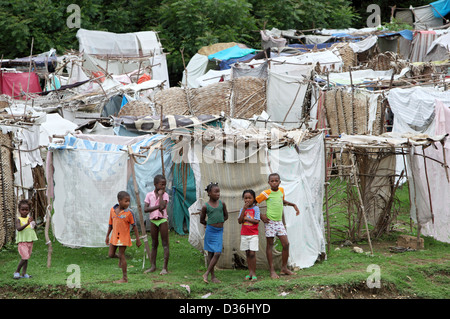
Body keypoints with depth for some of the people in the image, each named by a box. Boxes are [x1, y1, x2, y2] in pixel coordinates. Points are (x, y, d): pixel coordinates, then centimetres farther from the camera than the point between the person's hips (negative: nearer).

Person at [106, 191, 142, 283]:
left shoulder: (128, 212, -13)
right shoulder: (113, 210, 0)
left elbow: (134, 226, -7)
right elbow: (111, 224, 12)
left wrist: (138, 239, -6)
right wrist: (107, 236, 15)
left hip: (123, 237, -5)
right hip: (114, 237, 5)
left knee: (122, 255, -1)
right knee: (110, 254, 5)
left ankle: (125, 278, 7)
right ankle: (120, 258, 40)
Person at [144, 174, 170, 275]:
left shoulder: (165, 195, -4)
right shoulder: (149, 195, 1)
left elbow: (162, 206, -21)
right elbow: (145, 209, -9)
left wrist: (160, 195, -13)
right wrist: (157, 207, -19)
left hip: (162, 220, -3)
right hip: (153, 221, 3)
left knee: (165, 244, -4)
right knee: (154, 244, 10)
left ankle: (165, 267, -4)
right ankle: (153, 266, 16)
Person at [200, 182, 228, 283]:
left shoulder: (222, 204, 1)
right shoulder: (206, 206, -5)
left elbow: (226, 216, 15)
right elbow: (202, 220, 7)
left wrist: (218, 223, 10)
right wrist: (210, 224, 7)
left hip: (219, 231, 2)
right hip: (210, 231, -2)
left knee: (217, 253, -6)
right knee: (210, 253, 1)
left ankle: (206, 274, 1)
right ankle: (213, 276, 6)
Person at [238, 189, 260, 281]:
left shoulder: (255, 208, -4)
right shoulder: (242, 209, 7)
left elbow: (256, 221, -12)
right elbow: (239, 221, -6)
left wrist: (246, 218, -10)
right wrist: (244, 209, -12)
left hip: (253, 234, -4)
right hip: (244, 234, 4)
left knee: (252, 253, -9)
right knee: (247, 254, 6)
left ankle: (254, 273, -4)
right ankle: (250, 273, 11)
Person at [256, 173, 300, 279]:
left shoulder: (281, 190, 7)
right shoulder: (266, 193, -10)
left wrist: (293, 205, 19)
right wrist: (261, 215, -10)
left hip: (279, 221, 5)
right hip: (270, 222, -5)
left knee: (286, 244, 0)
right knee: (270, 245, 0)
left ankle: (284, 268, 11)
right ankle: (272, 270, 3)